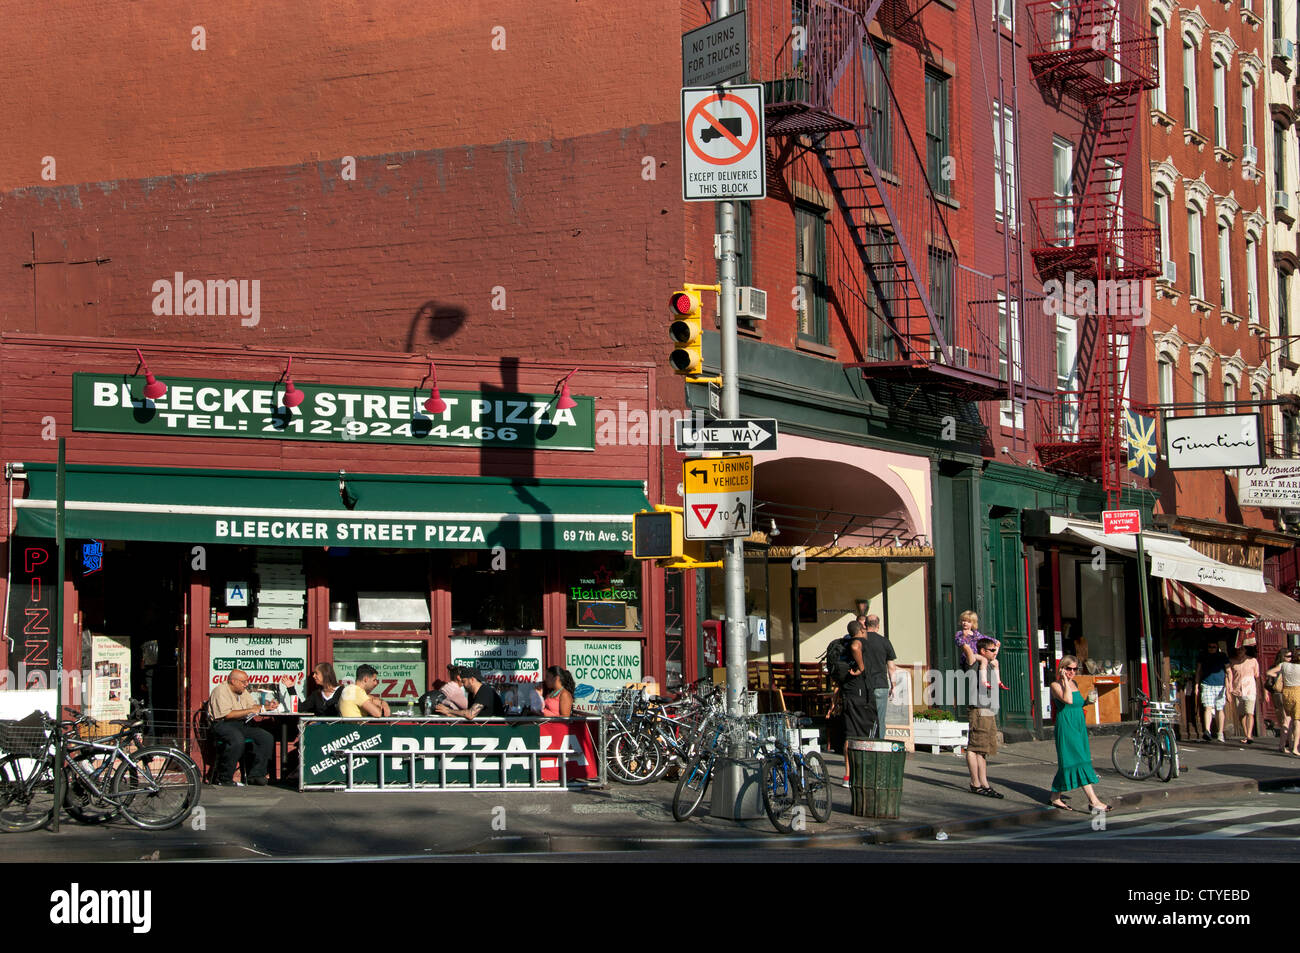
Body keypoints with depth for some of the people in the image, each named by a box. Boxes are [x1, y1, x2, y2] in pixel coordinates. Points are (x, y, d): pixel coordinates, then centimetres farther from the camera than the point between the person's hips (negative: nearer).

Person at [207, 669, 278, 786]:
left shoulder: (242, 691, 19)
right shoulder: (220, 691, -10)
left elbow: (254, 705, 25)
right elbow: (227, 714, -19)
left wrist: (267, 707, 6)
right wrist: (249, 711, -15)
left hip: (241, 724, 9)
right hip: (222, 724, -9)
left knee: (267, 738, -8)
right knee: (237, 740, -39)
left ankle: (255, 775, -5)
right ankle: (223, 779, -27)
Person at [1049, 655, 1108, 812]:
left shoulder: (1074, 684, 15)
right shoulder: (1056, 685, -10)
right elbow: (1068, 700, -27)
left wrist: (1086, 702, 8)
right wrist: (1065, 680, -19)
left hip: (1079, 726, 9)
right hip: (1066, 727, -9)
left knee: (1067, 763, 11)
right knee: (1079, 761, -13)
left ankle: (1056, 798, 20)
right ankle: (1093, 801, -17)